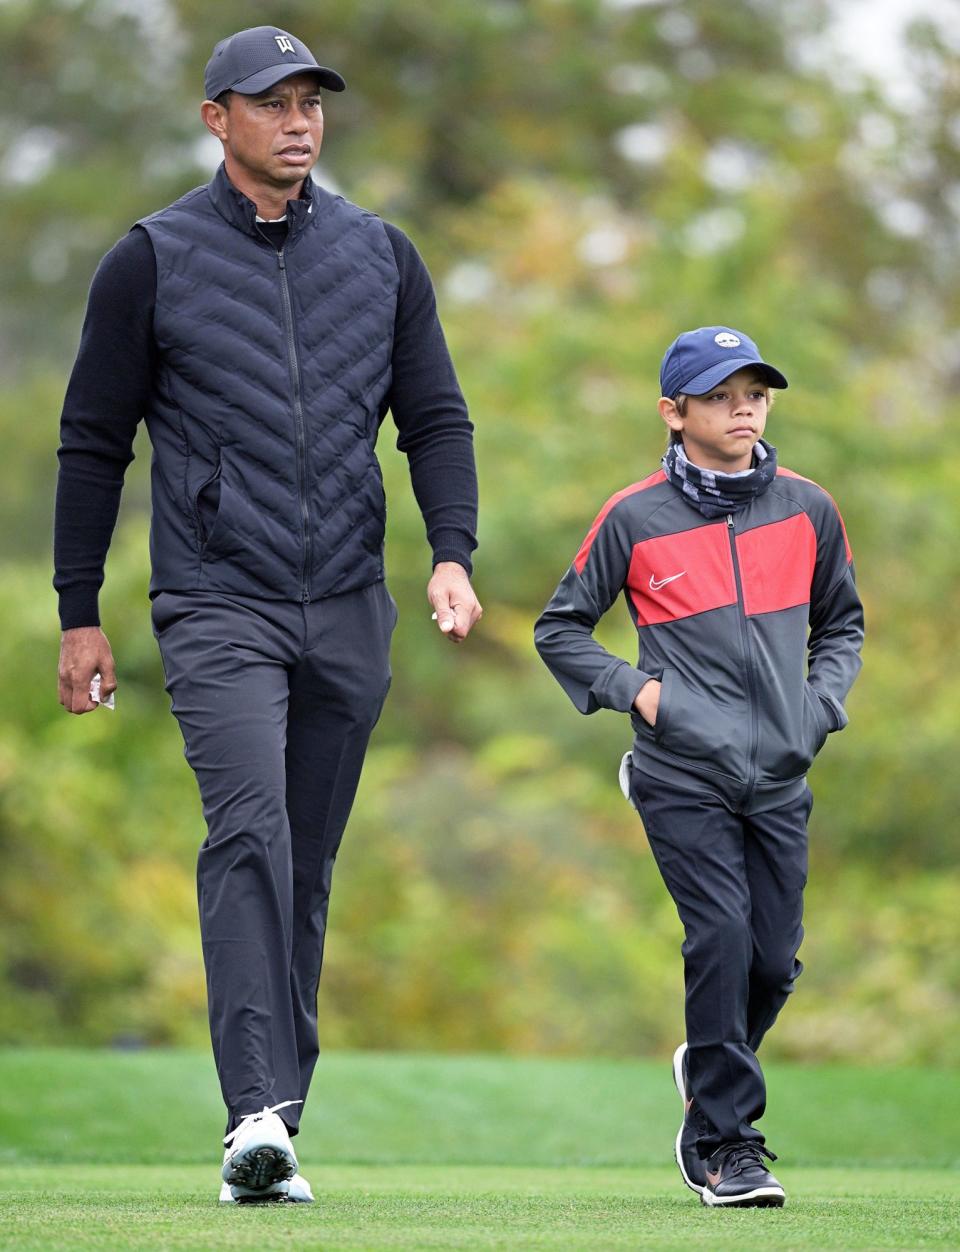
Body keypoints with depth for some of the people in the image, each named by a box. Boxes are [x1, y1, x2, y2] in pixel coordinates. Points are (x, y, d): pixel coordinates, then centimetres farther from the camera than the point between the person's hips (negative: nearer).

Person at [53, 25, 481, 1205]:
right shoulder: (152, 261, 0)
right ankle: (257, 1115, -29)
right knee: (252, 835, -21)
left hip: (348, 615, 4)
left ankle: (272, 1130, 13)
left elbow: (436, 419, 11)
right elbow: (93, 442, 4)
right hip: (218, 609, -4)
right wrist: (78, 615, 2)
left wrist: (452, 555, -5)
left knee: (307, 867, 6)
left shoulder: (381, 255, 10)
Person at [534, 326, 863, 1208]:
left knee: (775, 957, 3)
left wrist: (821, 702, 6)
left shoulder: (807, 509, 7)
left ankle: (711, 1075, 33)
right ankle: (727, 1145, -5)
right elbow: (561, 629, 9)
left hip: (780, 776, 3)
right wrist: (630, 689, -4)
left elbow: (842, 622, 22)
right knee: (722, 938, -15)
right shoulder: (634, 518, -1)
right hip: (684, 777, -3)